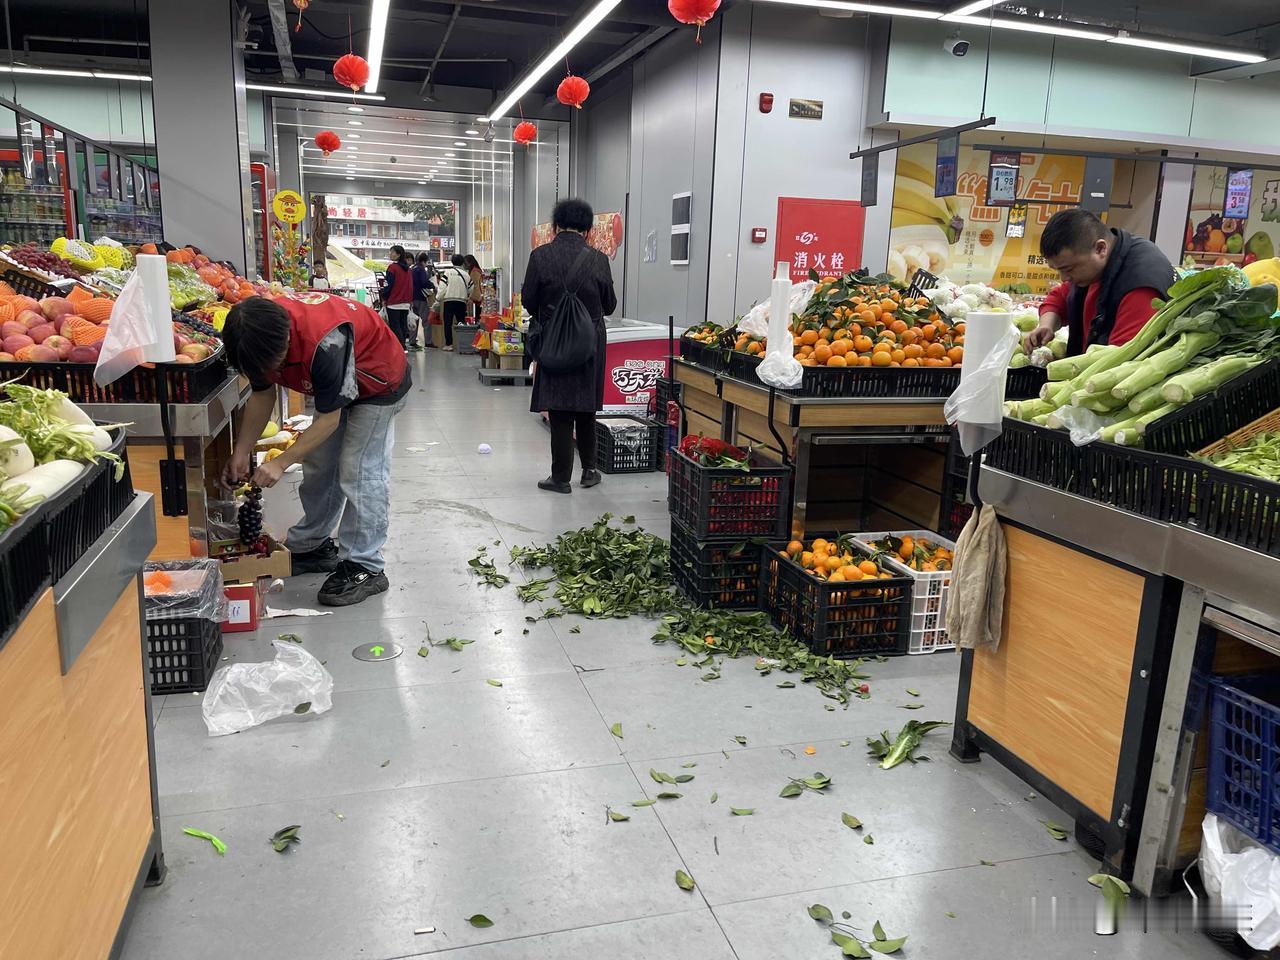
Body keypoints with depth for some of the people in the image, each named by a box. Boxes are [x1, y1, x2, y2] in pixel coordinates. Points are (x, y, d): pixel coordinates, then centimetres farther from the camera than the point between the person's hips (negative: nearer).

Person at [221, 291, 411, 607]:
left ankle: (365, 568, -7)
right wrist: (240, 453, -5)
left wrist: (281, 462, -28)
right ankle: (312, 545, 26)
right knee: (319, 467, 11)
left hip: (380, 384, -8)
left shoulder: (324, 342, -41)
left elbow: (329, 418, -30)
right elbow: (263, 395, -2)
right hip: (336, 385, 8)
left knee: (359, 472, -13)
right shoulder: (262, 329, -17)